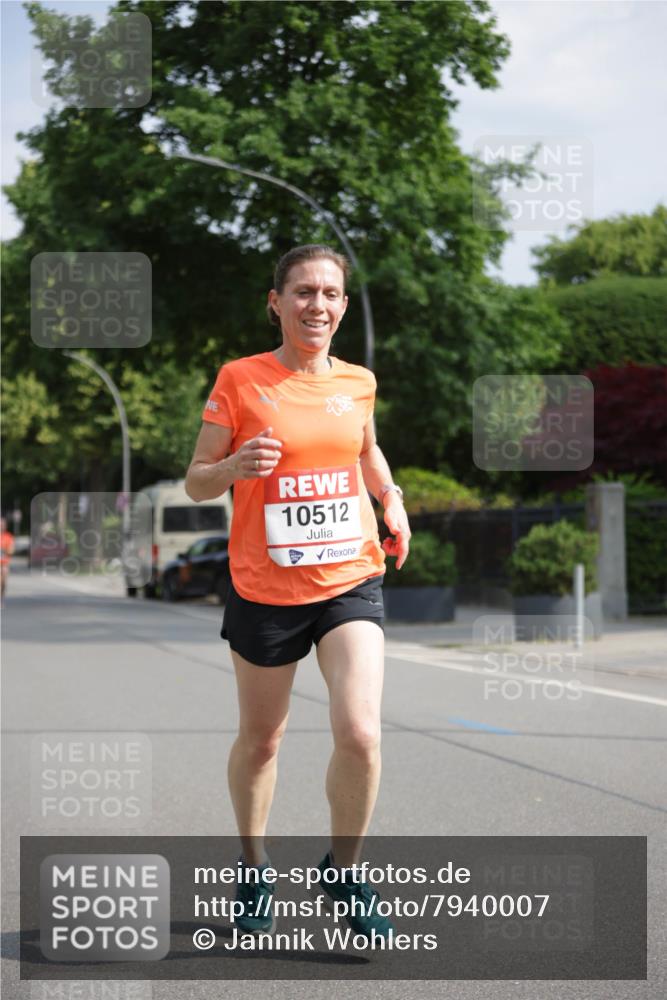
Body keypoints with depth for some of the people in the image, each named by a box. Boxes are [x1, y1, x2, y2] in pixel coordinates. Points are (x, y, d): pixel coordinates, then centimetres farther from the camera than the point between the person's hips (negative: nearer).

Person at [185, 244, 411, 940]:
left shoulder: (357, 382, 5)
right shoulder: (240, 379, -6)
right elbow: (196, 482, -2)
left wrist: (392, 500, 9)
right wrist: (236, 465, -23)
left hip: (351, 581, 2)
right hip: (264, 590, -2)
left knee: (360, 734, -15)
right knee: (260, 740, 13)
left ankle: (343, 869, 10)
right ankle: (253, 869, 37)